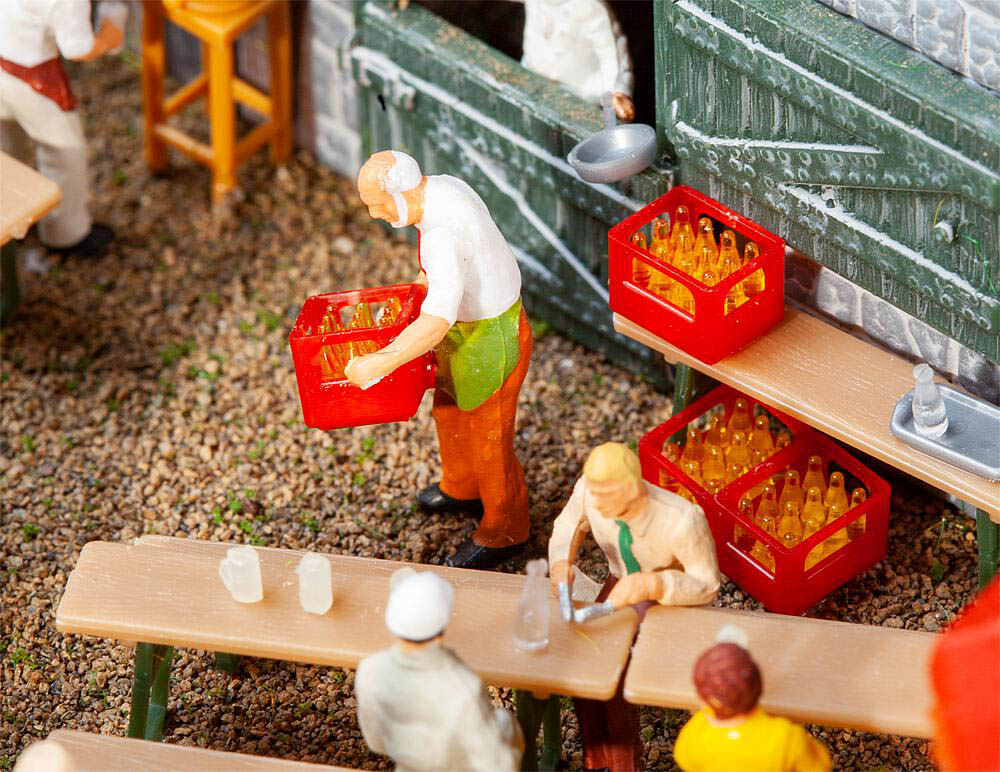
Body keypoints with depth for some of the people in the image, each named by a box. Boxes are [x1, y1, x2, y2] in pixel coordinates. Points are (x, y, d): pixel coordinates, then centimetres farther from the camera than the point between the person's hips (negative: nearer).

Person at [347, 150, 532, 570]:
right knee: (449, 409, 30)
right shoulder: (442, 186, -7)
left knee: (488, 436, 11)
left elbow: (437, 321, -43)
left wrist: (378, 363, -40)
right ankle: (462, 488, 56)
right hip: (469, 324, 10)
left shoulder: (443, 235, -37)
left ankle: (504, 531, 33)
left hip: (490, 339, -10)